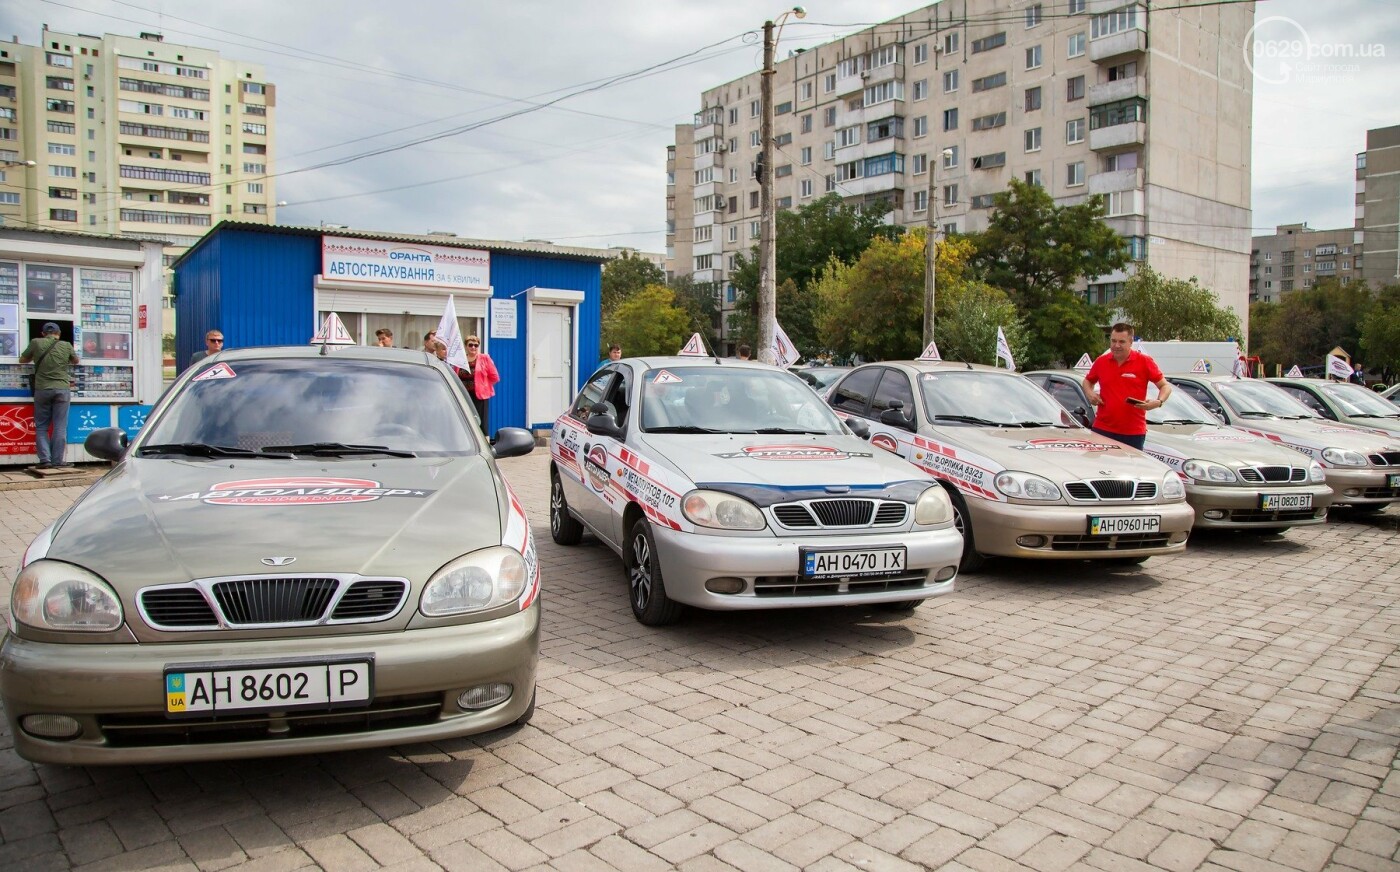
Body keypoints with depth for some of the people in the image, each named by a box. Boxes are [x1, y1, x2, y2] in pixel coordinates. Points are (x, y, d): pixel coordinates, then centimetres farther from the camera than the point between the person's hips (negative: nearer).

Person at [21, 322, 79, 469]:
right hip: (62, 389, 0)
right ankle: (57, 461, -2)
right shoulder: (66, 345, 4)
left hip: (42, 390, 0)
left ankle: (45, 459, -1)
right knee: (60, 427, 1)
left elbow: (22, 360, 16)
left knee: (41, 426, 9)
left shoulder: (36, 343, 3)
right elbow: (75, 360, 22)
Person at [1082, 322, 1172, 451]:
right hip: (1102, 429, 2)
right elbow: (1087, 381, 24)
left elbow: (1166, 386, 2)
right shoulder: (1101, 362, 7)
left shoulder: (1144, 362, -1)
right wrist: (1089, 393, 3)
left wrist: (1158, 402, -17)